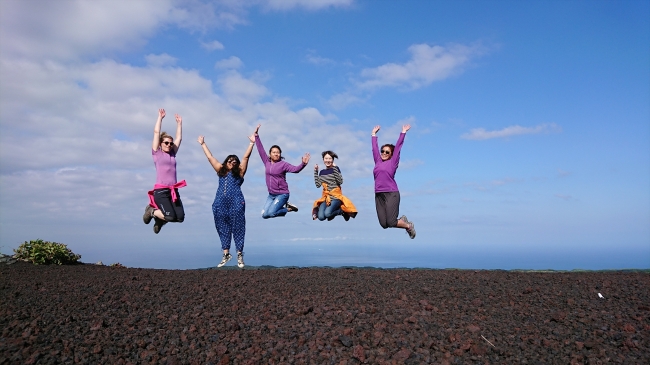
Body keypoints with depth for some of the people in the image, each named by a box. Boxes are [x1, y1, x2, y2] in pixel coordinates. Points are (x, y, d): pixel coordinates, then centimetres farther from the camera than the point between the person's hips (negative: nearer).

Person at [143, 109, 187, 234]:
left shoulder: (172, 154, 17)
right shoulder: (156, 153, 6)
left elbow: (179, 138, 22)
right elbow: (156, 132, 4)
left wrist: (179, 122, 23)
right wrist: (160, 117, 8)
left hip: (173, 190, 5)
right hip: (160, 190, -5)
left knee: (180, 217, -9)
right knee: (171, 217, -18)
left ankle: (160, 219, 21)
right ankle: (151, 211, 13)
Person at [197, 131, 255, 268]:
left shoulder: (239, 172, 10)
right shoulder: (221, 170, 19)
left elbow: (245, 157, 5)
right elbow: (210, 157, 25)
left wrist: (252, 143, 0)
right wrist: (203, 144, 29)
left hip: (236, 203, -4)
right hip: (220, 203, 4)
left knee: (237, 228, -2)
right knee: (223, 228, 5)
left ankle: (240, 255, 2)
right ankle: (226, 254, 12)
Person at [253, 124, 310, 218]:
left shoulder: (283, 164, -9)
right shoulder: (267, 162, 3)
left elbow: (295, 169, -20)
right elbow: (261, 150, 5)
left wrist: (303, 164, -39)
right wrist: (256, 136, 2)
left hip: (282, 194, -6)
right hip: (271, 194, 6)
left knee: (271, 213, -20)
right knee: (264, 215, 0)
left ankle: (288, 208, 7)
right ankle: (284, 206, 20)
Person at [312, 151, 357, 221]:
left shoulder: (336, 169, -3)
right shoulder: (322, 172, 10)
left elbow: (340, 181, -18)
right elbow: (318, 185, 2)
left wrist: (335, 168, -21)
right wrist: (315, 171, 0)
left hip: (336, 196, -4)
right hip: (325, 197, 4)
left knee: (327, 213, -28)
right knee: (321, 217, -18)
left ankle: (342, 210, 1)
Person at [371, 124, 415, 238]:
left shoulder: (393, 162, 5)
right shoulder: (378, 162, 15)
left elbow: (398, 146, 7)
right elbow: (374, 148, 25)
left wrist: (403, 132, 11)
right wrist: (374, 134, 32)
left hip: (391, 194, -5)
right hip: (378, 195, 5)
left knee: (391, 222, -11)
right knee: (384, 224, -2)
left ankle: (409, 226, 18)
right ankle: (402, 220, 27)